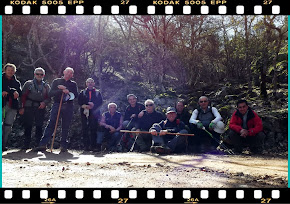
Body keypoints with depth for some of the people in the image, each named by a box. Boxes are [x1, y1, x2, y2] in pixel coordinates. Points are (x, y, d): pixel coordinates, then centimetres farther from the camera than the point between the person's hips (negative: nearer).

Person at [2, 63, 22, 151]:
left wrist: (7, 92, -10)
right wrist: (12, 91, -14)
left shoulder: (16, 82, 18)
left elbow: (19, 93, 4)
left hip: (12, 106, 3)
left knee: (8, 127, 0)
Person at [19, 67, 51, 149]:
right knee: (28, 125, -2)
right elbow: (23, 96, 5)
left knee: (39, 126, 0)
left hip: (40, 108, 1)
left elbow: (49, 97, 11)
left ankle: (38, 144, 5)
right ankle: (26, 144, 4)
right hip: (29, 107, -1)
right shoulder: (28, 83, 10)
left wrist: (44, 102, -11)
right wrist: (22, 107, -4)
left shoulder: (46, 86, 15)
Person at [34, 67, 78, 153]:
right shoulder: (56, 81, 14)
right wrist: (61, 90, -11)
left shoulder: (73, 84, 19)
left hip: (68, 106, 2)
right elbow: (50, 93, 2)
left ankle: (63, 146, 5)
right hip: (57, 105, -1)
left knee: (65, 126, 0)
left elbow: (75, 95, 6)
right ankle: (43, 144, -13)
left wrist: (68, 91, -11)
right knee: (51, 124, -11)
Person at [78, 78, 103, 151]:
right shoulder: (82, 92, 17)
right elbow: (79, 101, 6)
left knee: (94, 129, -7)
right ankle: (86, 145, -1)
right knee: (85, 129, -3)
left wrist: (93, 105, -14)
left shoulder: (97, 93, 14)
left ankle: (93, 145, -5)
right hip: (84, 112, 1)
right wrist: (84, 105, -13)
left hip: (94, 113, -1)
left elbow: (100, 102, 4)